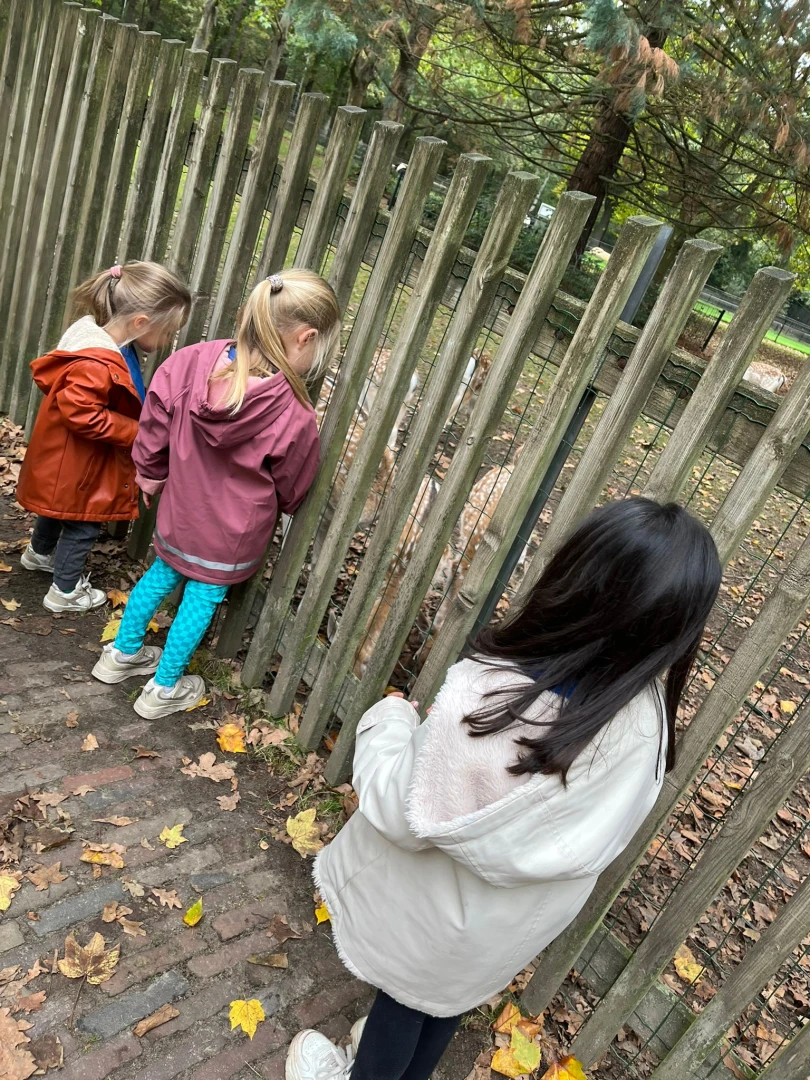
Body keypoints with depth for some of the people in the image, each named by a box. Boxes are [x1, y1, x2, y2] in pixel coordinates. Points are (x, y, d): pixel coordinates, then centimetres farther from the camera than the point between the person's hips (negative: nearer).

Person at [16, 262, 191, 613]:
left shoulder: (108, 345, -3)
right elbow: (81, 414, -36)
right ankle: (65, 591, 26)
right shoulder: (97, 365, -35)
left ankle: (39, 553, 56)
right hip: (75, 461, -10)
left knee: (60, 508, 31)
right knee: (82, 524, 8)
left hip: (73, 458, 10)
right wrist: (136, 432, -28)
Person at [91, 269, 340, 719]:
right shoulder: (295, 417, -29)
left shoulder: (191, 362, -18)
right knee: (203, 597, 17)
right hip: (233, 536, -4)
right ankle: (164, 688, 35)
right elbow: (291, 490, -10)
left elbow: (153, 430, -4)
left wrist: (150, 475, 14)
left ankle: (122, 653, 48)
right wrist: (275, 509, 13)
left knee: (162, 574, 27)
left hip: (180, 512, 4)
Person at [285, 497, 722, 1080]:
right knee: (454, 988, 33)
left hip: (449, 907, -4)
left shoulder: (489, 697, -42)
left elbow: (405, 816, -28)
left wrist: (389, 719, -13)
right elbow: (601, 822, -8)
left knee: (407, 992, 28)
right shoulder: (648, 715, -26)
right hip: (534, 913, 4)